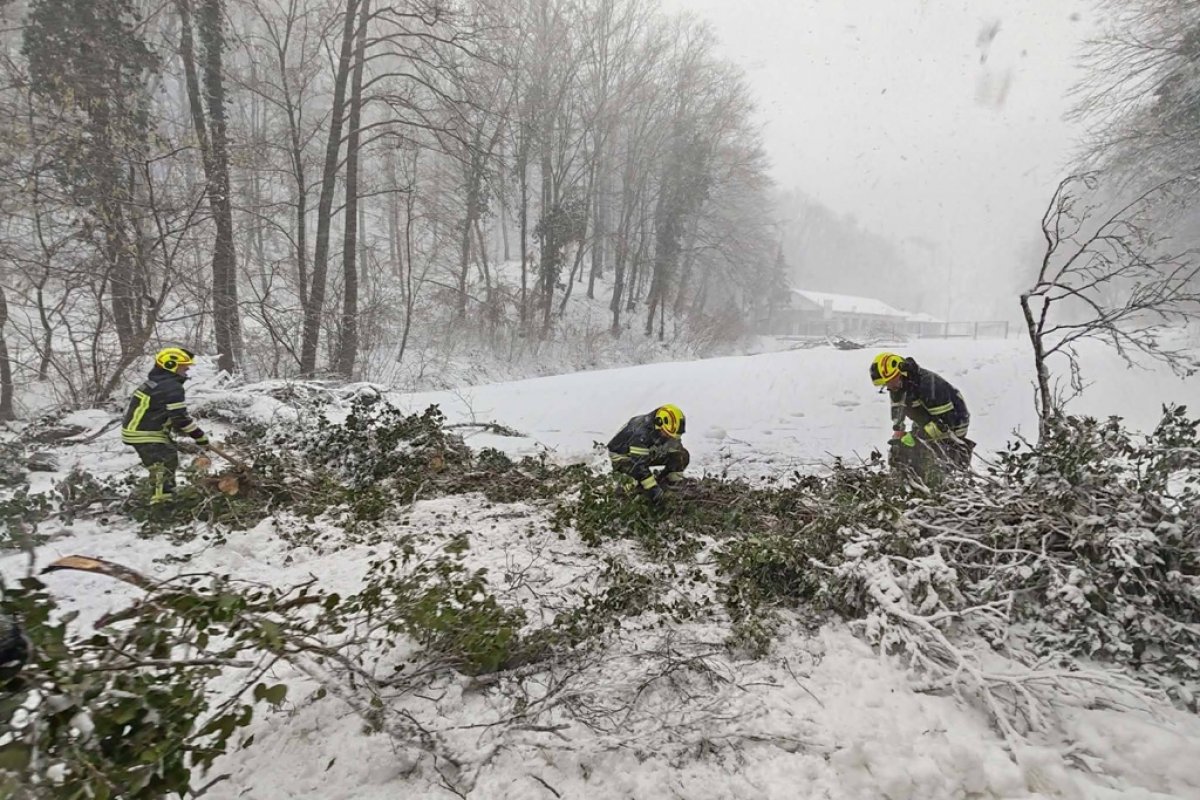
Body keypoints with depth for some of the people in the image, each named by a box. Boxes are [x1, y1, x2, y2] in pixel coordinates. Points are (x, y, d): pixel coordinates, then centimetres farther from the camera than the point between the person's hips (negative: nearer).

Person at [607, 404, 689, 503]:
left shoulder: (670, 433, -17)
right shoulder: (641, 433, -38)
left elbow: (676, 453, -3)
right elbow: (638, 464, -40)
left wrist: (676, 481, -8)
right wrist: (654, 489, -40)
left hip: (649, 454, 6)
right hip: (622, 456, -6)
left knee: (683, 456, -8)